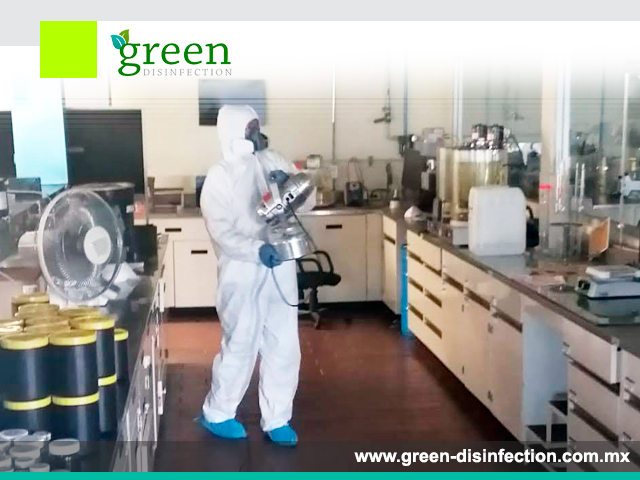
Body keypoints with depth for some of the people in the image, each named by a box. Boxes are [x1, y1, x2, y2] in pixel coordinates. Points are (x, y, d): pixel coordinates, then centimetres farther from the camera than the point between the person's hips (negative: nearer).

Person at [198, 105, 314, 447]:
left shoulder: (274, 162, 5)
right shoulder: (219, 177, -9)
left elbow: (308, 203, 6)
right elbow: (223, 233, -15)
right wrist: (257, 250, -30)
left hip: (281, 270, 5)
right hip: (242, 273, -5)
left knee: (284, 346, 8)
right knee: (240, 346, 3)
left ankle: (276, 420, 22)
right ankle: (216, 414, 24)